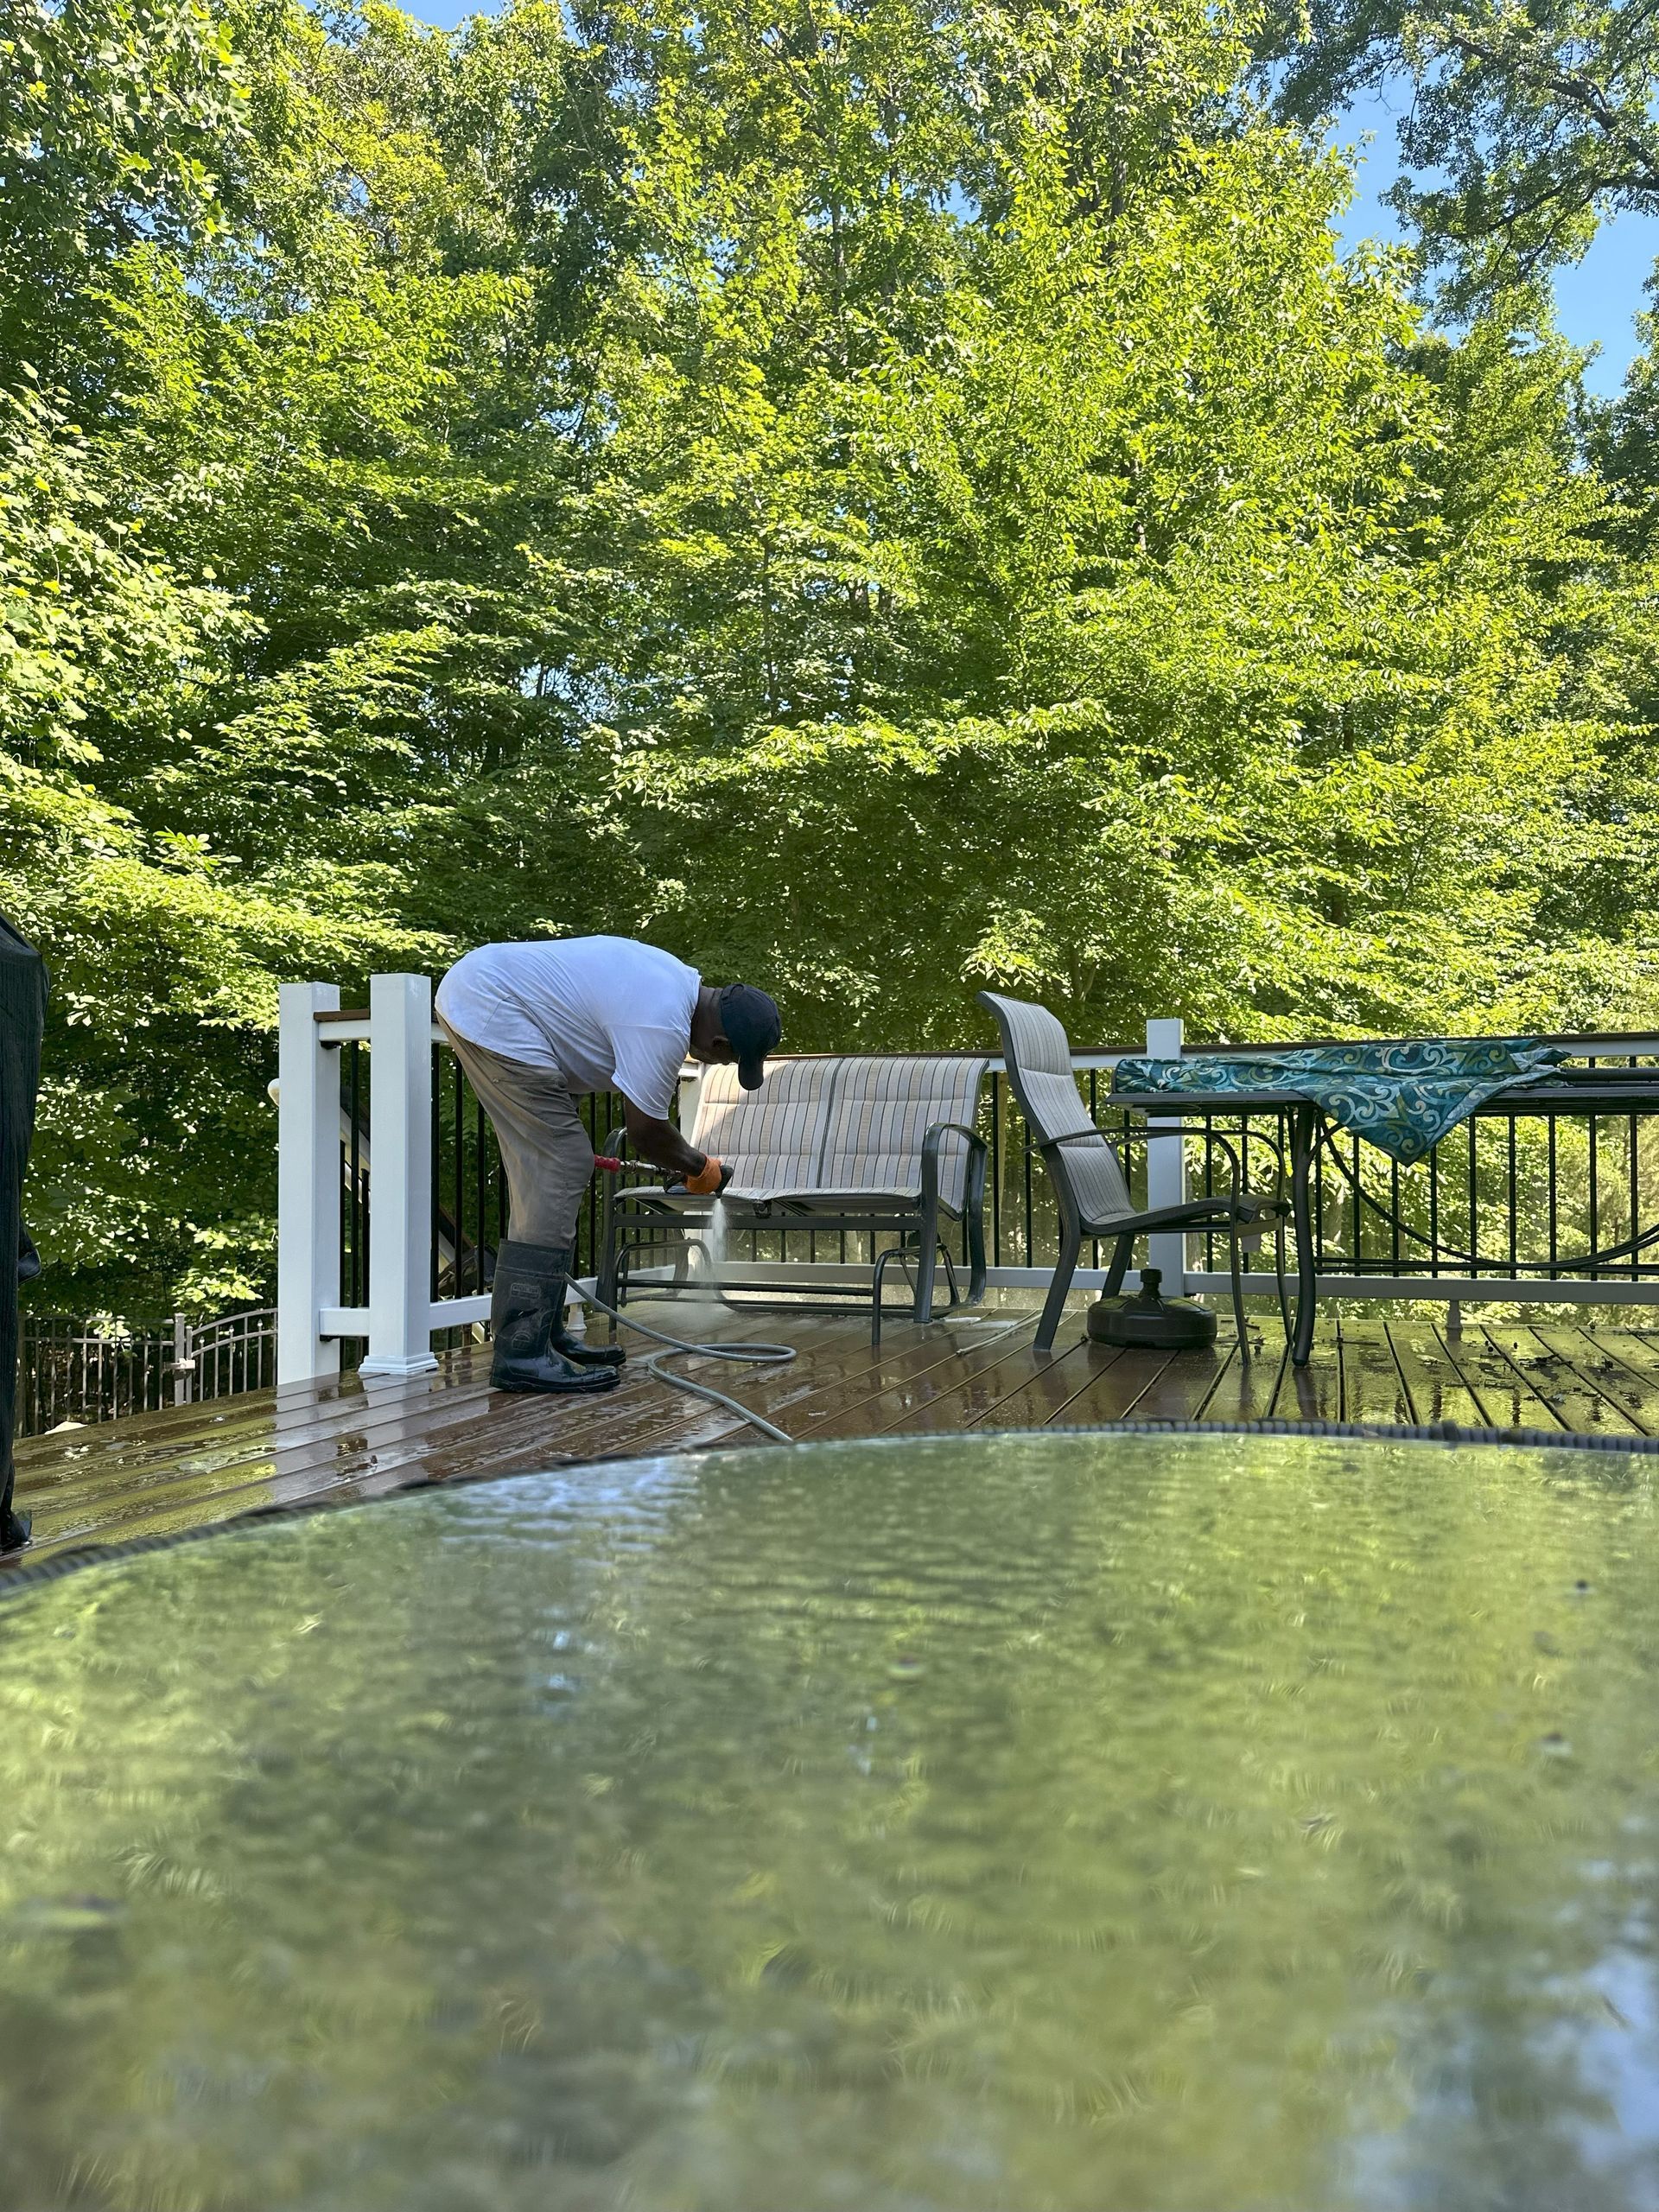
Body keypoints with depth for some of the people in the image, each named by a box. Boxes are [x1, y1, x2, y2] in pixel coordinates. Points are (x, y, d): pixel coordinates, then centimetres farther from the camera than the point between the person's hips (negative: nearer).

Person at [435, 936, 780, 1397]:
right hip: (492, 1013, -11)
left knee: (547, 1173, 12)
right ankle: (522, 1353, -12)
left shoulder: (678, 979, 9)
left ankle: (543, 1333, 17)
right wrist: (699, 1169, 6)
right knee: (558, 1171, -13)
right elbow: (646, 1132, -12)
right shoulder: (662, 1027, -22)